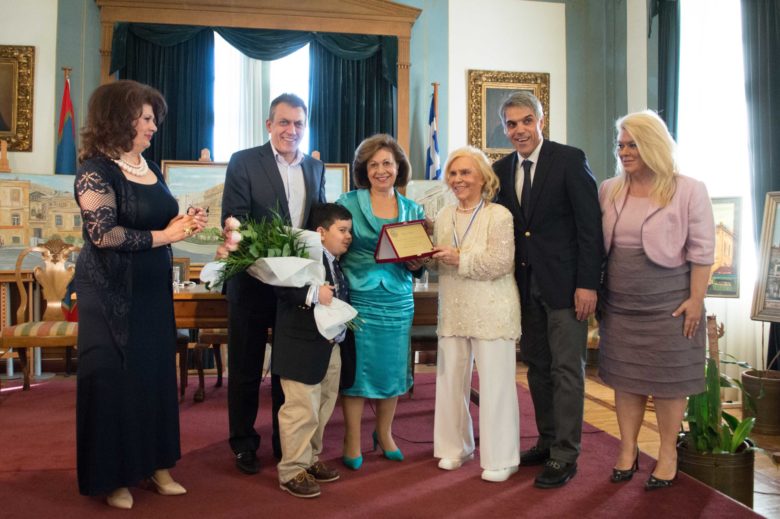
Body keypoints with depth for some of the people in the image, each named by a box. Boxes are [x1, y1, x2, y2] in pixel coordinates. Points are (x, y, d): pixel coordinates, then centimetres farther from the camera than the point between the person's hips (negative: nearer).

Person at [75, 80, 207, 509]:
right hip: (111, 295, -7)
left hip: (152, 290, 7)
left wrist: (184, 223, -2)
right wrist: (163, 236, -19)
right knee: (112, 382, 4)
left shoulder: (150, 168, 10)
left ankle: (155, 463, 25)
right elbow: (104, 234, -23)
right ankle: (112, 476, 20)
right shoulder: (96, 171, -13)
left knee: (157, 375, 11)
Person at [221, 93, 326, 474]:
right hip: (252, 282, -4)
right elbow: (233, 221, -13)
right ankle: (243, 443, 28)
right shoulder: (243, 162, -6)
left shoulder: (316, 167, 8)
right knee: (246, 368, 11)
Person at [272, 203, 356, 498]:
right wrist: (313, 294, -28)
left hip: (333, 349, 9)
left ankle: (311, 460, 33)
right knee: (302, 410, -3)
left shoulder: (339, 264, 16)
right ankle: (292, 471, 11)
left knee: (323, 408, 17)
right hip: (303, 349, -9)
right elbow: (281, 285, -22)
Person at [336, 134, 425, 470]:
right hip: (358, 298, -3)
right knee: (356, 368, 3)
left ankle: (384, 433, 31)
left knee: (392, 368, 10)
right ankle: (352, 441, 20)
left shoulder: (413, 210, 9)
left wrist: (416, 264, -9)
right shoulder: (348, 203, 0)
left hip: (398, 301, 3)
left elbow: (419, 260, 14)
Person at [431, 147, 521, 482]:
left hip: (491, 313, -6)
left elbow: (500, 263, -18)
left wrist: (459, 258, -21)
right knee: (450, 378, 12)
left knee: (495, 383, 2)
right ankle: (456, 447, 30)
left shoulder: (499, 215, -9)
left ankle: (500, 458, 17)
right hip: (454, 312, 6)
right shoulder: (444, 216, 11)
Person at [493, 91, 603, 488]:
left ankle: (565, 456, 11)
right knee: (537, 366, 13)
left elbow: (590, 225, -10)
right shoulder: (501, 169, 9)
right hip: (526, 284, 6)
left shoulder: (570, 160, -7)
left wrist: (587, 283, -15)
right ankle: (547, 441, 28)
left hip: (564, 282, -5)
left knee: (566, 370, 1)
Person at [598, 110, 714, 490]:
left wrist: (696, 299, -11)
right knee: (624, 376, 10)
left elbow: (701, 250, -7)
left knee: (667, 377, 6)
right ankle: (628, 450, 23)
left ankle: (668, 453, 22)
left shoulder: (688, 190, -6)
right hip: (619, 303, 4)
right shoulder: (608, 191, 5)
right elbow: (596, 243, 11)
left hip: (669, 302, -4)